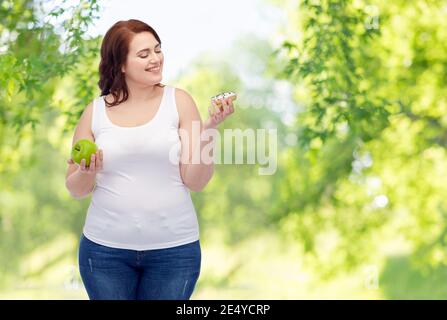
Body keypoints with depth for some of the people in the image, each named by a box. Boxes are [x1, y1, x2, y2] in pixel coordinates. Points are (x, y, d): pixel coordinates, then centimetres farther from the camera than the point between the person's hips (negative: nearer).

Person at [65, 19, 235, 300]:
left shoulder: (179, 101, -2)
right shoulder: (95, 111, 2)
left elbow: (196, 182, -5)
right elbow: (75, 189, 9)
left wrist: (208, 129, -17)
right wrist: (87, 172, -12)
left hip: (174, 248, -1)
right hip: (106, 248, 1)